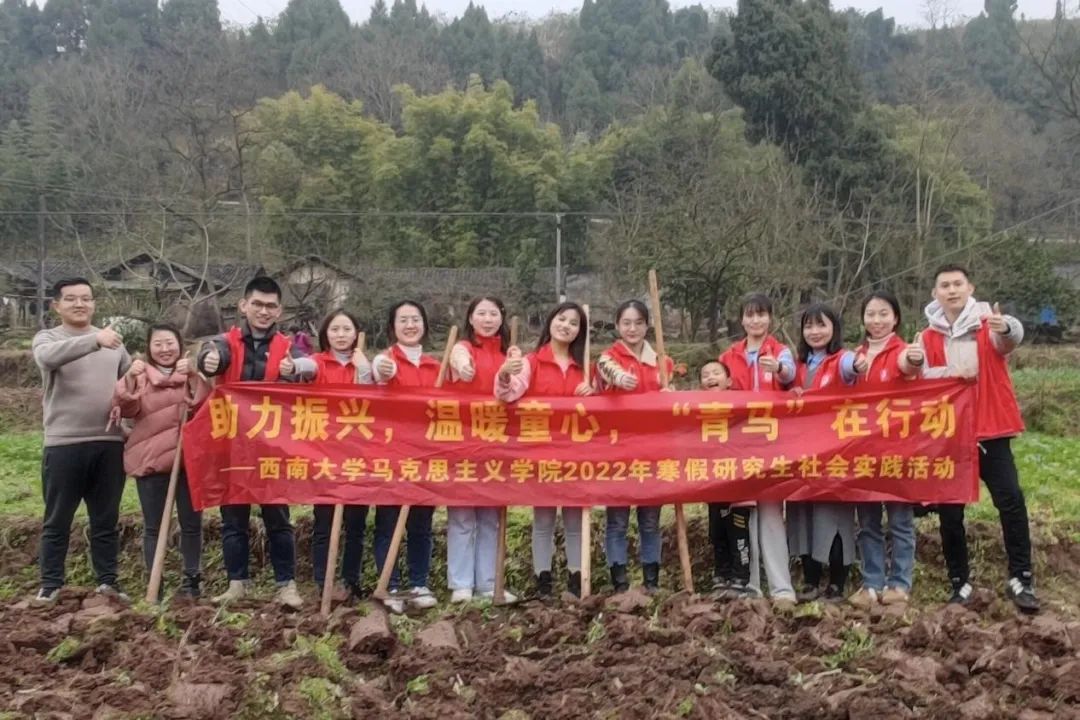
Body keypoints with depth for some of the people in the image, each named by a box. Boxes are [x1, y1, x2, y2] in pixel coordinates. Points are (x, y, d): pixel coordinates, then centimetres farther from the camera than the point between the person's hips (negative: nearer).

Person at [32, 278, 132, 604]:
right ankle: (51, 584, 17)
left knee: (106, 518, 10)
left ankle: (108, 580, 19)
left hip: (109, 443, 3)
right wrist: (94, 339, -38)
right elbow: (49, 357, -24)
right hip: (63, 445, -3)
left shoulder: (114, 341, 12)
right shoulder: (47, 338, 1)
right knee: (57, 520, 6)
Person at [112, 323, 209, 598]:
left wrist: (192, 377, -21)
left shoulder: (193, 373, 7)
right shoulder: (140, 374, 5)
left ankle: (191, 579, 18)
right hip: (149, 459, 0)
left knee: (191, 523, 6)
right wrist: (130, 379, -25)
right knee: (153, 526, 4)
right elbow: (126, 409, -10)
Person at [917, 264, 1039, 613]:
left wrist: (1006, 328, -48)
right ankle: (960, 581, 16)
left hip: (991, 431, -2)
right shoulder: (928, 337, 6)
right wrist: (951, 372, -21)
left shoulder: (990, 323, 0)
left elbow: (1013, 337, -24)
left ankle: (1021, 578, 4)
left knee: (1011, 501, -8)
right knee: (950, 511, 4)